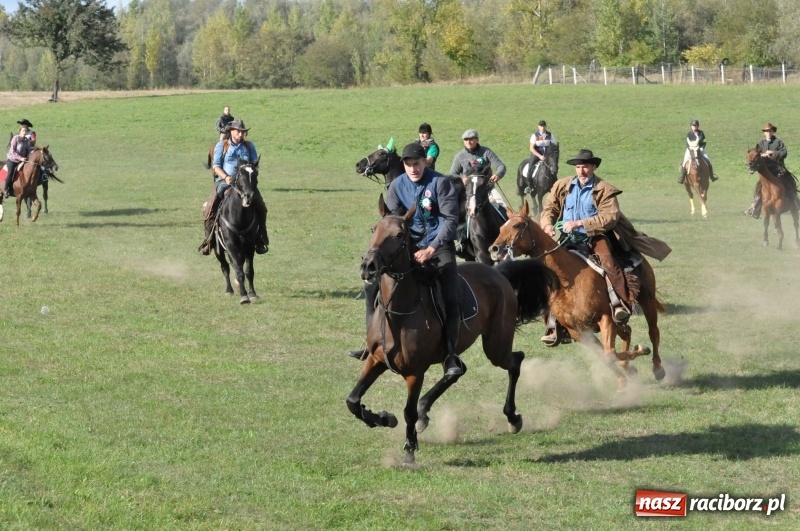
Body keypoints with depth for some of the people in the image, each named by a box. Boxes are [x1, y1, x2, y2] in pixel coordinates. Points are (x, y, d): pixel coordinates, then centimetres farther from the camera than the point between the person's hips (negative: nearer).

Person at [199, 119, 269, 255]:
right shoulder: (221, 145, 6)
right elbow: (216, 166, 2)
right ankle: (208, 240, -9)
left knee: (260, 207, -17)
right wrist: (226, 177, -15)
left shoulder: (249, 146, 13)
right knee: (210, 208, -21)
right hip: (224, 181, -1)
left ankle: (260, 239, -3)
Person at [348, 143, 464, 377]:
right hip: (409, 244, 5)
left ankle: (451, 355, -16)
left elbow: (451, 219, -14)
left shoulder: (440, 183, -11)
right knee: (374, 285, -5)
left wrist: (431, 249, -23)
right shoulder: (398, 185, 2)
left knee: (449, 297, -22)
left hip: (438, 245, -5)